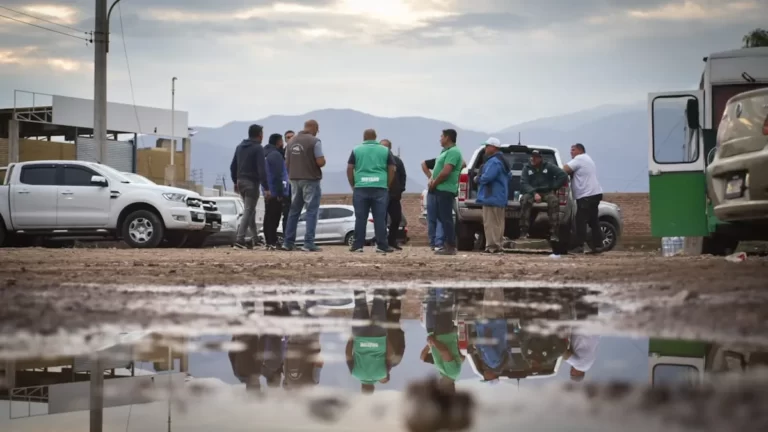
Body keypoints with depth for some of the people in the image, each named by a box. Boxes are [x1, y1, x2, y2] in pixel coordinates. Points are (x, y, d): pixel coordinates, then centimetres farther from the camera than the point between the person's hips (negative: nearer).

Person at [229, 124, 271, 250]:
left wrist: (235, 181, 28)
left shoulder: (240, 147, 14)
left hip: (240, 182, 8)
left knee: (250, 210, 18)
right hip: (252, 183, -8)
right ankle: (239, 240, -15)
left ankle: (254, 238, 22)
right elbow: (261, 169, -18)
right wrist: (266, 188, -18)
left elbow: (233, 166, 18)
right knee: (248, 211, -7)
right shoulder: (258, 148, -10)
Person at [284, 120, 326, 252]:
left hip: (294, 179, 6)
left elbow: (287, 162, 12)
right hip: (311, 179, -6)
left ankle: (288, 242, 13)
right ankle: (309, 243, -7)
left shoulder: (291, 141, 8)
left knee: (294, 210, 13)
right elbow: (320, 162, -17)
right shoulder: (314, 141, -11)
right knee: (311, 211, -2)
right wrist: (323, 159, 4)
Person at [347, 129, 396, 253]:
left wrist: (353, 185, 12)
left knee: (360, 218, 3)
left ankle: (358, 245, 4)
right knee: (380, 218, 2)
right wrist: (387, 185, 13)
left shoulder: (356, 150, 8)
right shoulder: (385, 150, 9)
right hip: (380, 188, 0)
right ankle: (382, 245, 1)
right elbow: (392, 169, 6)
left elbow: (349, 169, 5)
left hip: (361, 188, 0)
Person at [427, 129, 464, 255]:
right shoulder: (446, 151, 18)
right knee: (442, 218, 12)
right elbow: (438, 169, 24)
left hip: (446, 191, -10)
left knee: (446, 219, -10)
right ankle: (447, 245, 16)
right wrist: (432, 180, 4)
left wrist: (434, 183, -11)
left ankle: (451, 247, -9)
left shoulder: (453, 152, -14)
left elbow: (445, 172, -23)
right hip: (440, 190, 10)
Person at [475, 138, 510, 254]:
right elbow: (508, 177, 26)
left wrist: (478, 179, -5)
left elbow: (487, 177, -28)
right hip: (498, 197, 11)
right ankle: (497, 246, 16)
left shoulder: (494, 161, -17)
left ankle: (492, 247, -12)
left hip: (492, 197, -11)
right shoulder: (501, 160, 19)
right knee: (497, 223, 13)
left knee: (490, 223, -10)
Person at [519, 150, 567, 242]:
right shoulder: (527, 168, 6)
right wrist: (534, 193, -22)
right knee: (524, 200, -33)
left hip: (547, 192, -1)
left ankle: (554, 234, -33)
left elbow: (563, 176, -2)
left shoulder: (549, 167, 3)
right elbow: (524, 184, -6)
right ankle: (523, 232, -33)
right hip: (532, 192, 1)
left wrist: (554, 188, -4)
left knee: (554, 201, -34)